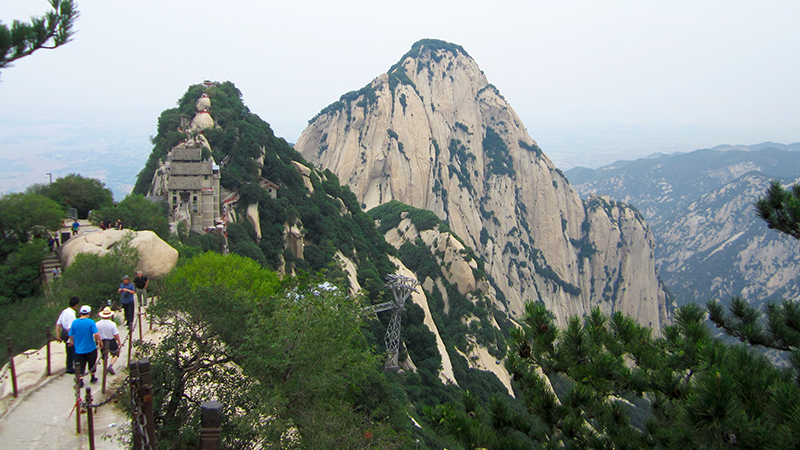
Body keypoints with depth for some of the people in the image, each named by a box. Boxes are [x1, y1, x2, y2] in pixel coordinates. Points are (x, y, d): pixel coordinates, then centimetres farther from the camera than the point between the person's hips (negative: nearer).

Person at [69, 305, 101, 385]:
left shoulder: (75, 322, -3)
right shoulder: (91, 322, -15)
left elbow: (70, 335, 6)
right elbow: (96, 334, -22)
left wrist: (74, 342, 24)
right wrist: (99, 342, -5)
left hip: (79, 349, 2)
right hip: (90, 348, -2)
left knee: (80, 366, 9)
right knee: (92, 364, 18)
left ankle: (80, 381, 1)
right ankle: (93, 377, 31)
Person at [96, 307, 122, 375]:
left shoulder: (97, 324, -10)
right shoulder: (112, 324, -19)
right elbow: (116, 334, -16)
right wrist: (119, 342, -2)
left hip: (102, 342, 3)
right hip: (111, 342, -3)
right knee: (115, 354, 16)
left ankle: (105, 368, 26)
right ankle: (110, 366, 0)